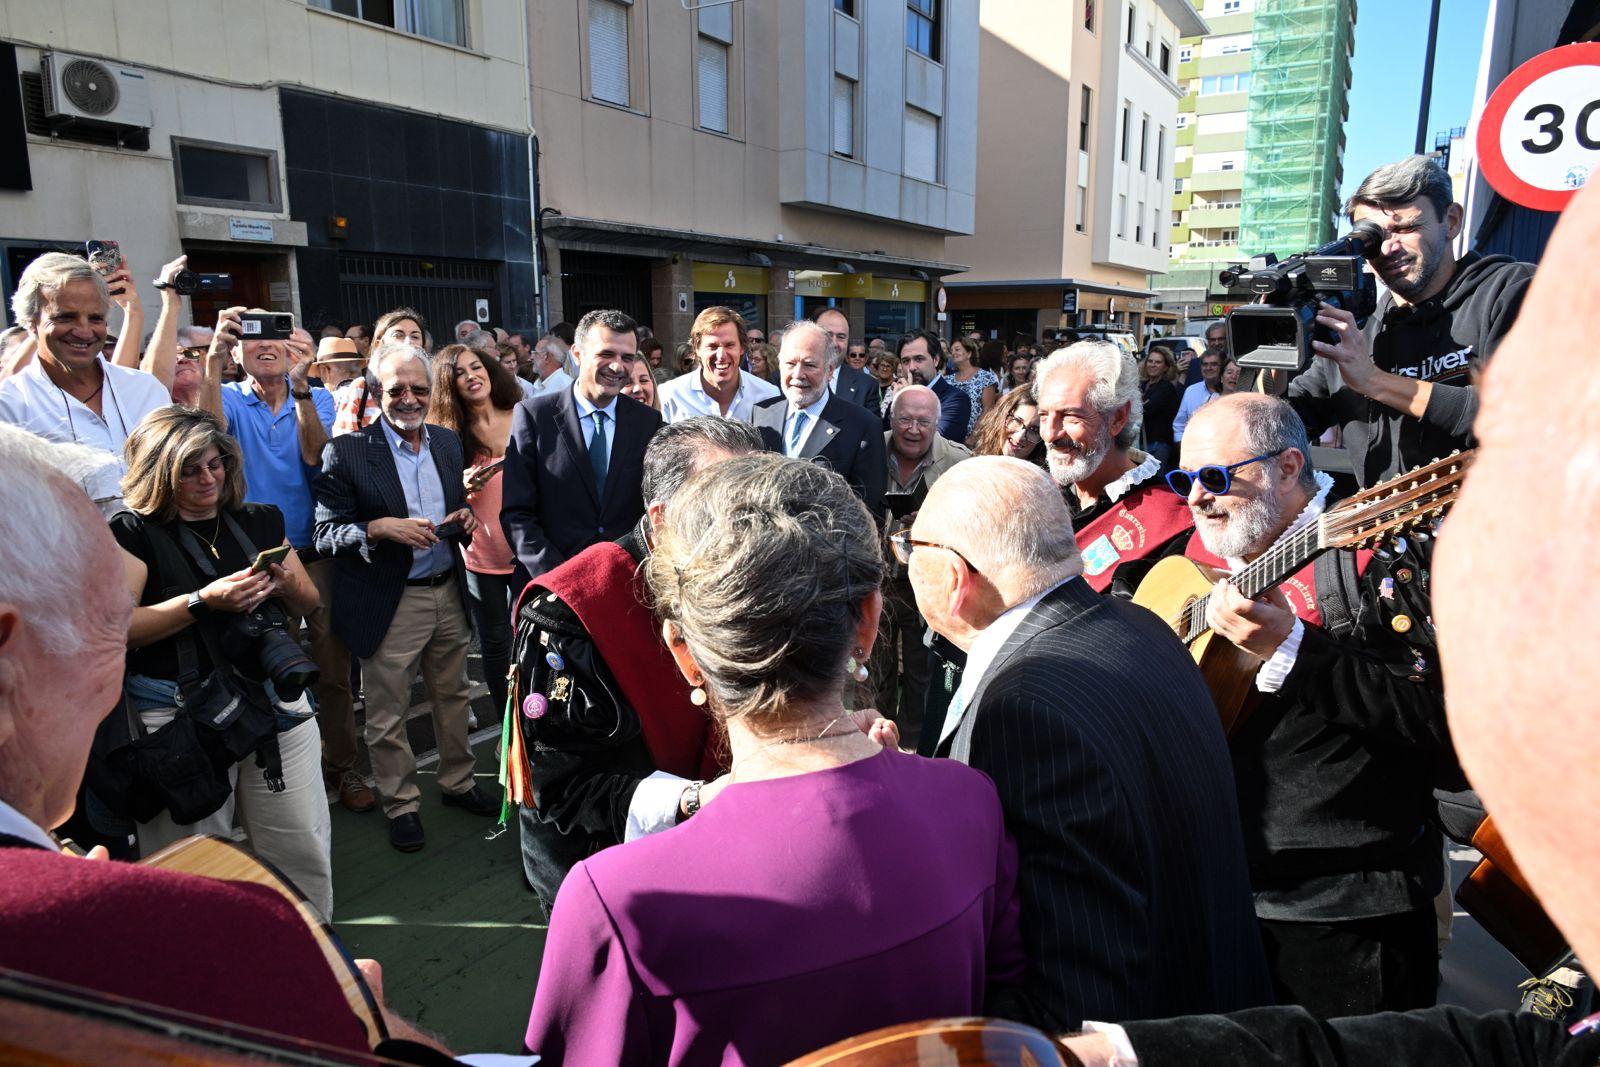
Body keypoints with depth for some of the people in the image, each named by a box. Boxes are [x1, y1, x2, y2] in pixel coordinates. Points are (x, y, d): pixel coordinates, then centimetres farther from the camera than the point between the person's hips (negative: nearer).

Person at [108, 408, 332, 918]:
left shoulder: (260, 521, 13)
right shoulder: (135, 533, 0)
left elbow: (309, 602, 17)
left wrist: (287, 584, -5)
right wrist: (203, 601, -19)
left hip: (274, 702, 4)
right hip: (181, 718, -3)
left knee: (304, 852, 7)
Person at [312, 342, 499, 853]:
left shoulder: (448, 441, 7)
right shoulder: (346, 451, -10)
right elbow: (327, 533, -11)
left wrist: (466, 515, -4)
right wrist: (379, 528, -27)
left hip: (448, 593, 5)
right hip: (389, 603, -5)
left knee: (453, 696, 18)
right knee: (387, 713, 6)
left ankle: (458, 782, 37)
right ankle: (401, 805, 24)